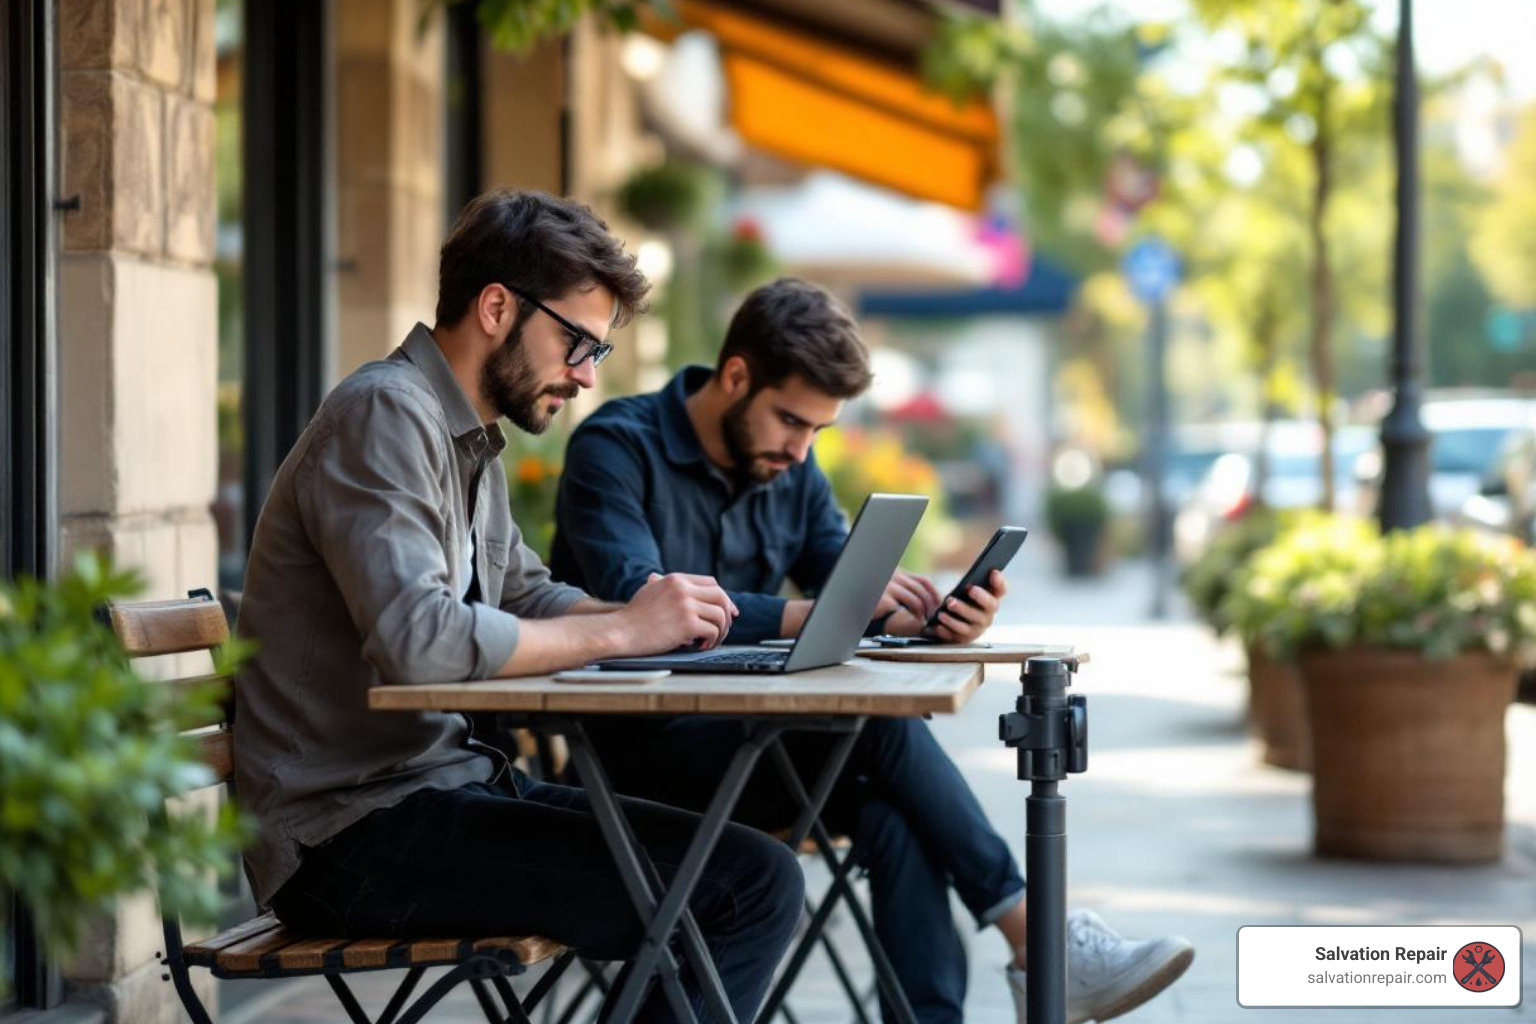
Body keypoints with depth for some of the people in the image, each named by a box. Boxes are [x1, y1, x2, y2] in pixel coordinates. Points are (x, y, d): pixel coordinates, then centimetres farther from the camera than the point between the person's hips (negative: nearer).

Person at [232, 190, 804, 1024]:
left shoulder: (470, 437, 17)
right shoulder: (384, 415, -14)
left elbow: (523, 596, 26)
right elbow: (418, 640, -27)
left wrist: (654, 616, 6)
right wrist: (621, 630, -17)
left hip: (447, 782, 10)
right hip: (354, 836, -10)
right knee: (752, 885, -18)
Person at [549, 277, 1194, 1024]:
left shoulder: (790, 472, 12)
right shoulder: (616, 448, -10)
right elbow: (636, 604, -26)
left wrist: (932, 620, -19)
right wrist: (813, 613, -33)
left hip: (741, 737, 7)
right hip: (642, 746, -7)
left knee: (894, 810, -26)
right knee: (877, 715, -27)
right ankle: (1037, 942, -21)